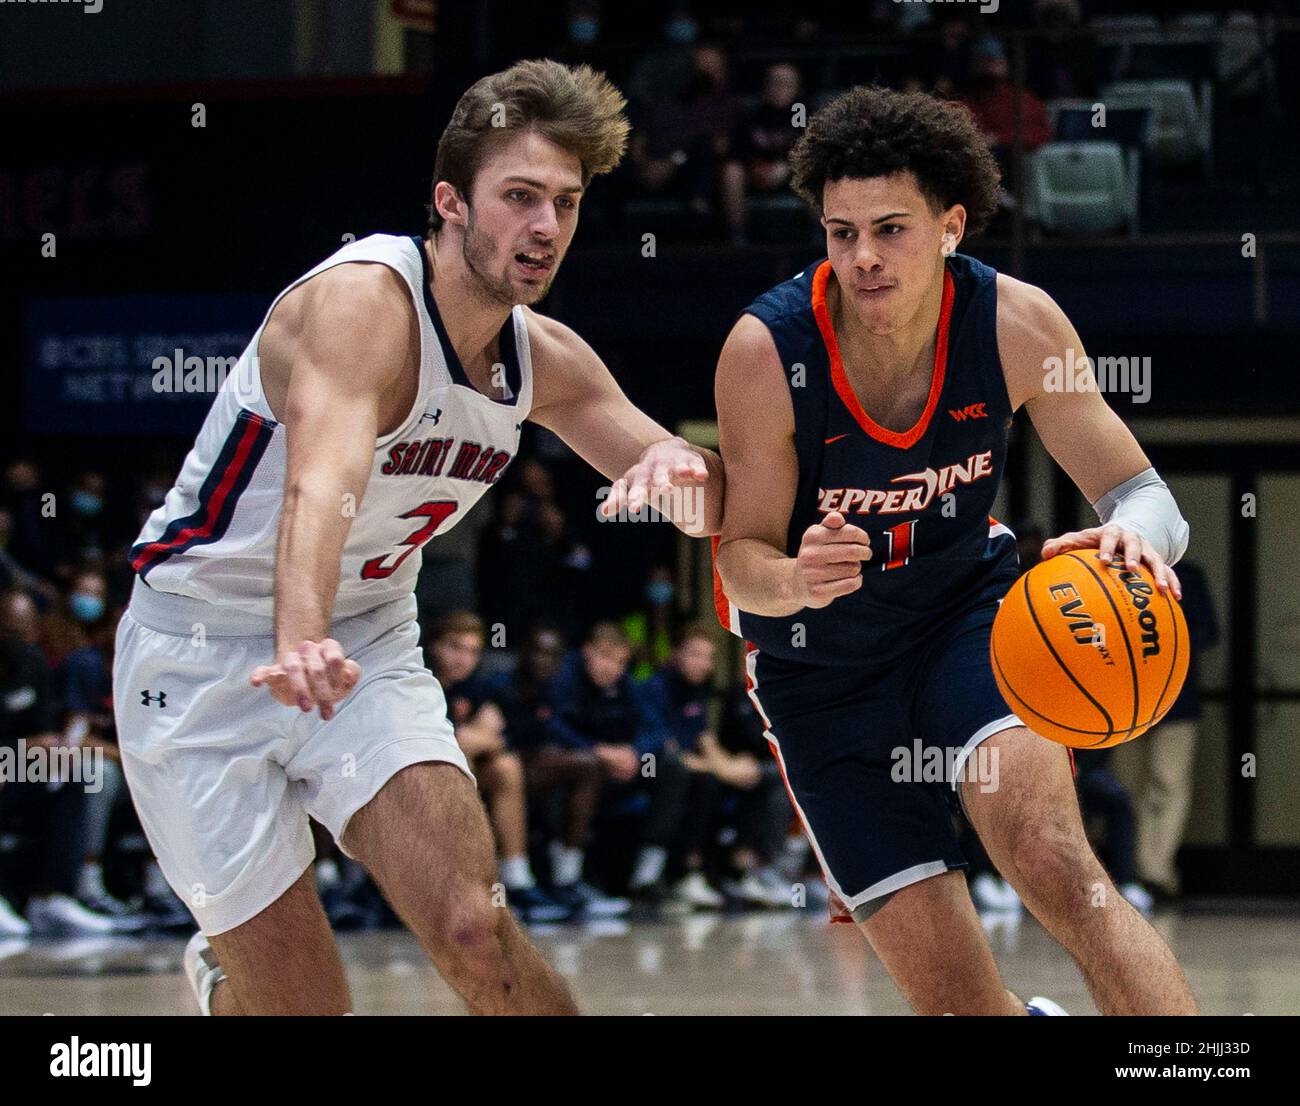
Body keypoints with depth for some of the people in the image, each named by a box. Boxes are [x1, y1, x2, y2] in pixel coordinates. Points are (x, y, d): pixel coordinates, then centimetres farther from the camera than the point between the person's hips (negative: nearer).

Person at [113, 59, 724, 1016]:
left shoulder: (545, 361, -1)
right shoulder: (362, 302, -24)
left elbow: (712, 506, 4)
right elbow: (321, 487, -42)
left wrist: (679, 469, -22)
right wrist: (300, 647, -61)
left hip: (368, 645, 5)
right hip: (204, 651, -5)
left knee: (471, 926, -20)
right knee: (302, 1003, -4)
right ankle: (223, 977, 30)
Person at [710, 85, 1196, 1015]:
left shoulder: (1018, 325, -20)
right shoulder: (766, 353, -24)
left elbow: (1142, 493, -14)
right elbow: (743, 559, -14)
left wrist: (1137, 533, -39)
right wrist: (794, 581, -39)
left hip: (966, 603, 0)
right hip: (821, 657, 0)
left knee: (1055, 867, -28)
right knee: (959, 1001, -4)